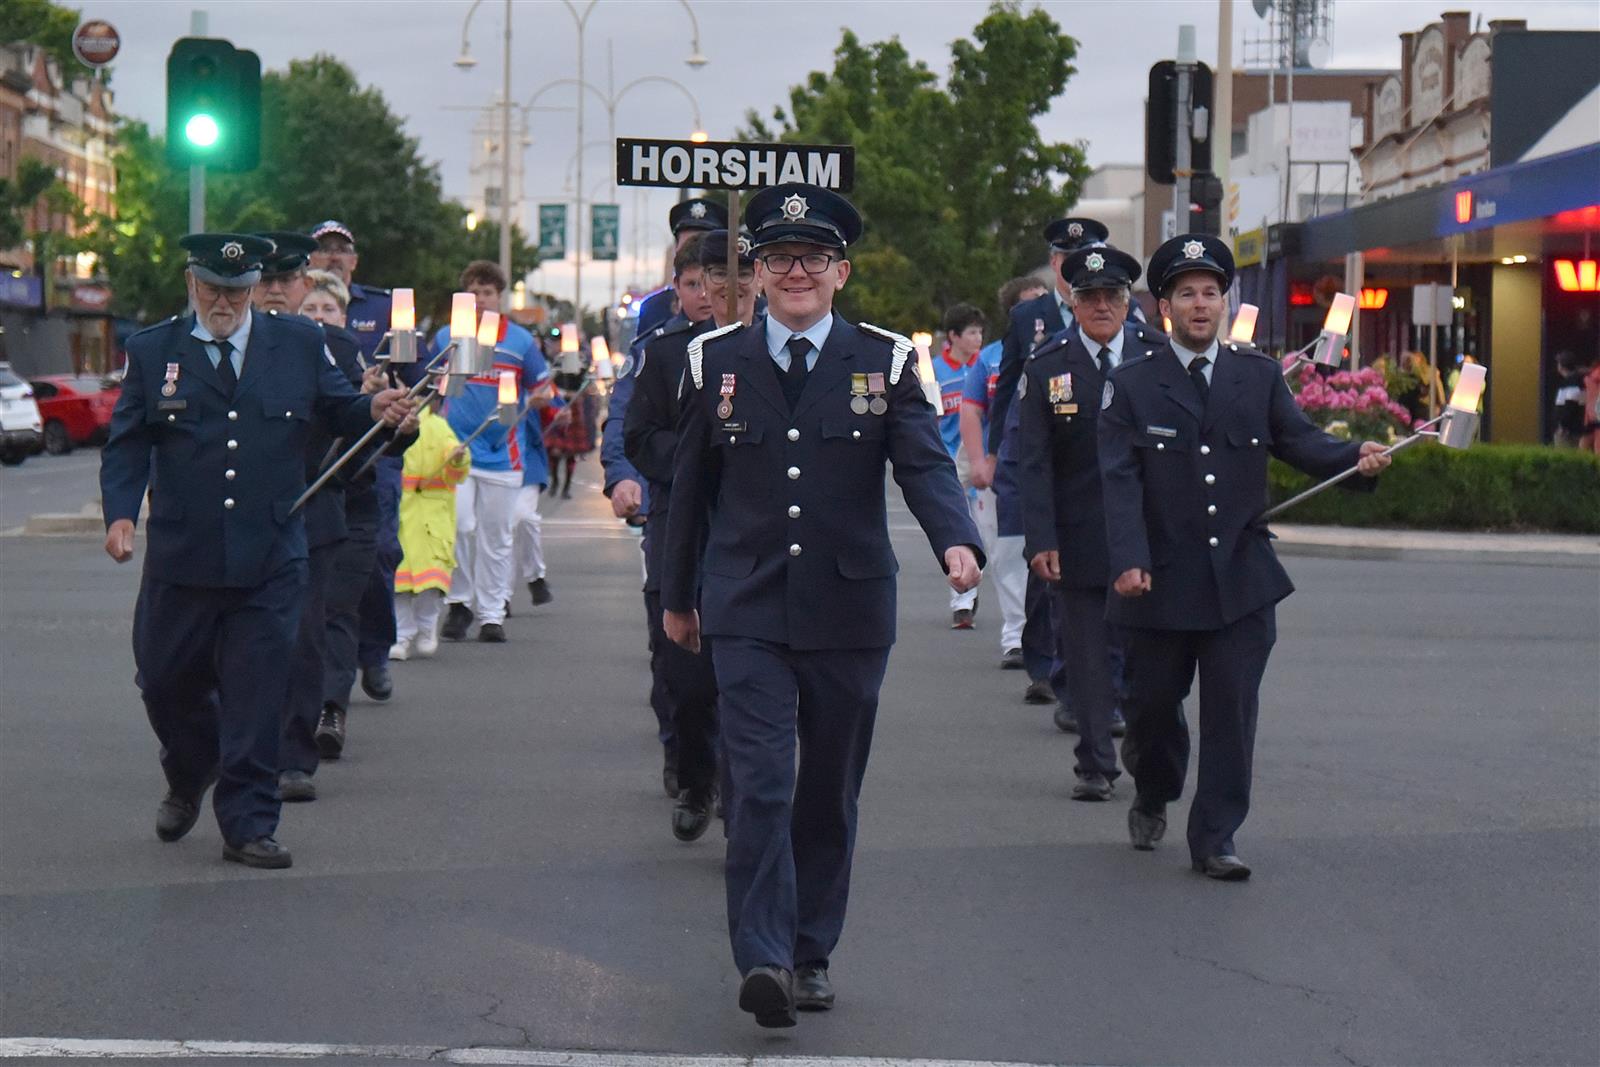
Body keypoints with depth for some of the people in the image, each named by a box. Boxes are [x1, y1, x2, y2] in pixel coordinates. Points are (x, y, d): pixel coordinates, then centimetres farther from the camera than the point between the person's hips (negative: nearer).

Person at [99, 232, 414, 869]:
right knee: (166, 681, 12)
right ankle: (189, 779, 41)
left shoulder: (297, 343, 6)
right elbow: (126, 444, 3)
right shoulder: (152, 351, 5)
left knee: (256, 692, -2)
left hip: (270, 559, -1)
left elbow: (337, 410, 11)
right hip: (180, 556, 1)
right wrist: (121, 512, -13)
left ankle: (248, 826, 6)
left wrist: (375, 410, -12)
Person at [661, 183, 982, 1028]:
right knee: (760, 784, -12)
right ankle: (763, 958, -15)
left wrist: (956, 541, -28)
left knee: (830, 792, 9)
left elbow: (925, 463, -8)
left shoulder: (884, 362, 3)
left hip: (849, 610, 1)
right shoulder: (715, 361, 6)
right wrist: (677, 595, 17)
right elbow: (691, 487, 13)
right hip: (746, 612, -1)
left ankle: (812, 954, 21)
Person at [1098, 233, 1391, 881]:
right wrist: (1128, 559, -21)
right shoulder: (1131, 386, 1)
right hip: (1160, 580, -1)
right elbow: (1119, 480, -8)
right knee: (1153, 702, 10)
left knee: (1232, 710, -2)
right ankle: (1153, 799, 39)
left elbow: (1298, 440, 3)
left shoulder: (1260, 376, 9)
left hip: (1242, 580, 1)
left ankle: (1215, 839, 6)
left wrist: (1356, 458, -18)